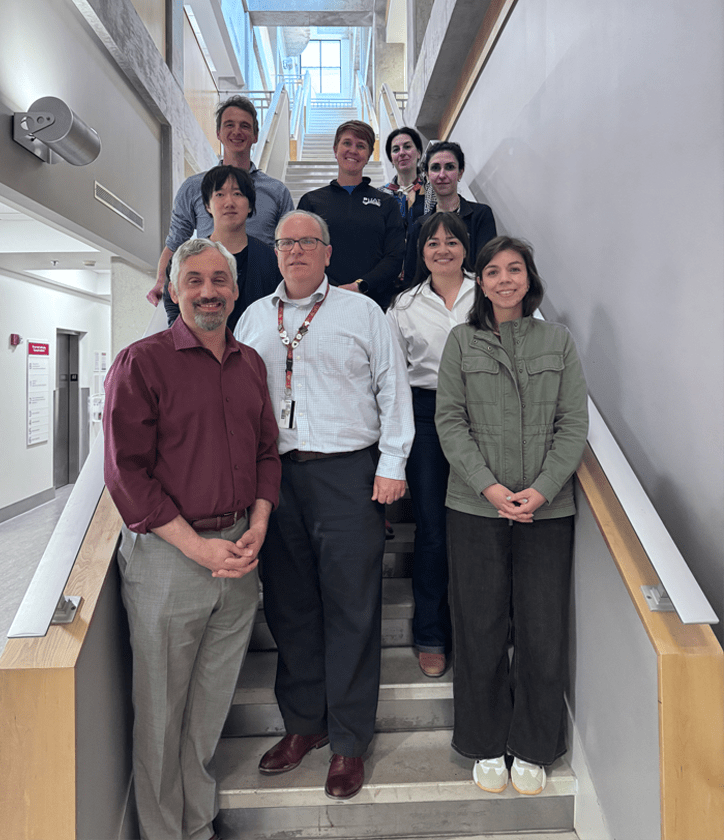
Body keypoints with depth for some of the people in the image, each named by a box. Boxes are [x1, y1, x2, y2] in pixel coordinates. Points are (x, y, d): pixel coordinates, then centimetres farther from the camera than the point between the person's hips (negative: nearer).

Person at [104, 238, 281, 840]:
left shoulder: (250, 364, 10)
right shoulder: (142, 362, -7)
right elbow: (127, 473, -12)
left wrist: (258, 527, -1)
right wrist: (198, 546, -15)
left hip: (239, 554, 5)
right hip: (166, 558, -4)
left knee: (212, 706, 18)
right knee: (162, 712, 10)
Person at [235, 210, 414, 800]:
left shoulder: (362, 312, 7)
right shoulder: (254, 318, 16)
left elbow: (392, 387, 3)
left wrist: (392, 464, -5)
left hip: (348, 471, -3)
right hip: (274, 474, 4)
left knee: (351, 606, 1)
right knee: (289, 603, 11)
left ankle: (349, 741, 16)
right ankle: (303, 723, 29)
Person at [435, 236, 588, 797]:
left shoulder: (558, 341, 8)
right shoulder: (462, 342, 6)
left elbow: (574, 424, 3)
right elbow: (450, 422, -1)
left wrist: (541, 490, -10)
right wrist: (489, 486, -12)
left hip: (548, 510, 1)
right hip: (476, 508, -1)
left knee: (543, 630, 6)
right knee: (480, 629, 7)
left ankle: (532, 749, 28)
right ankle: (486, 746, 28)